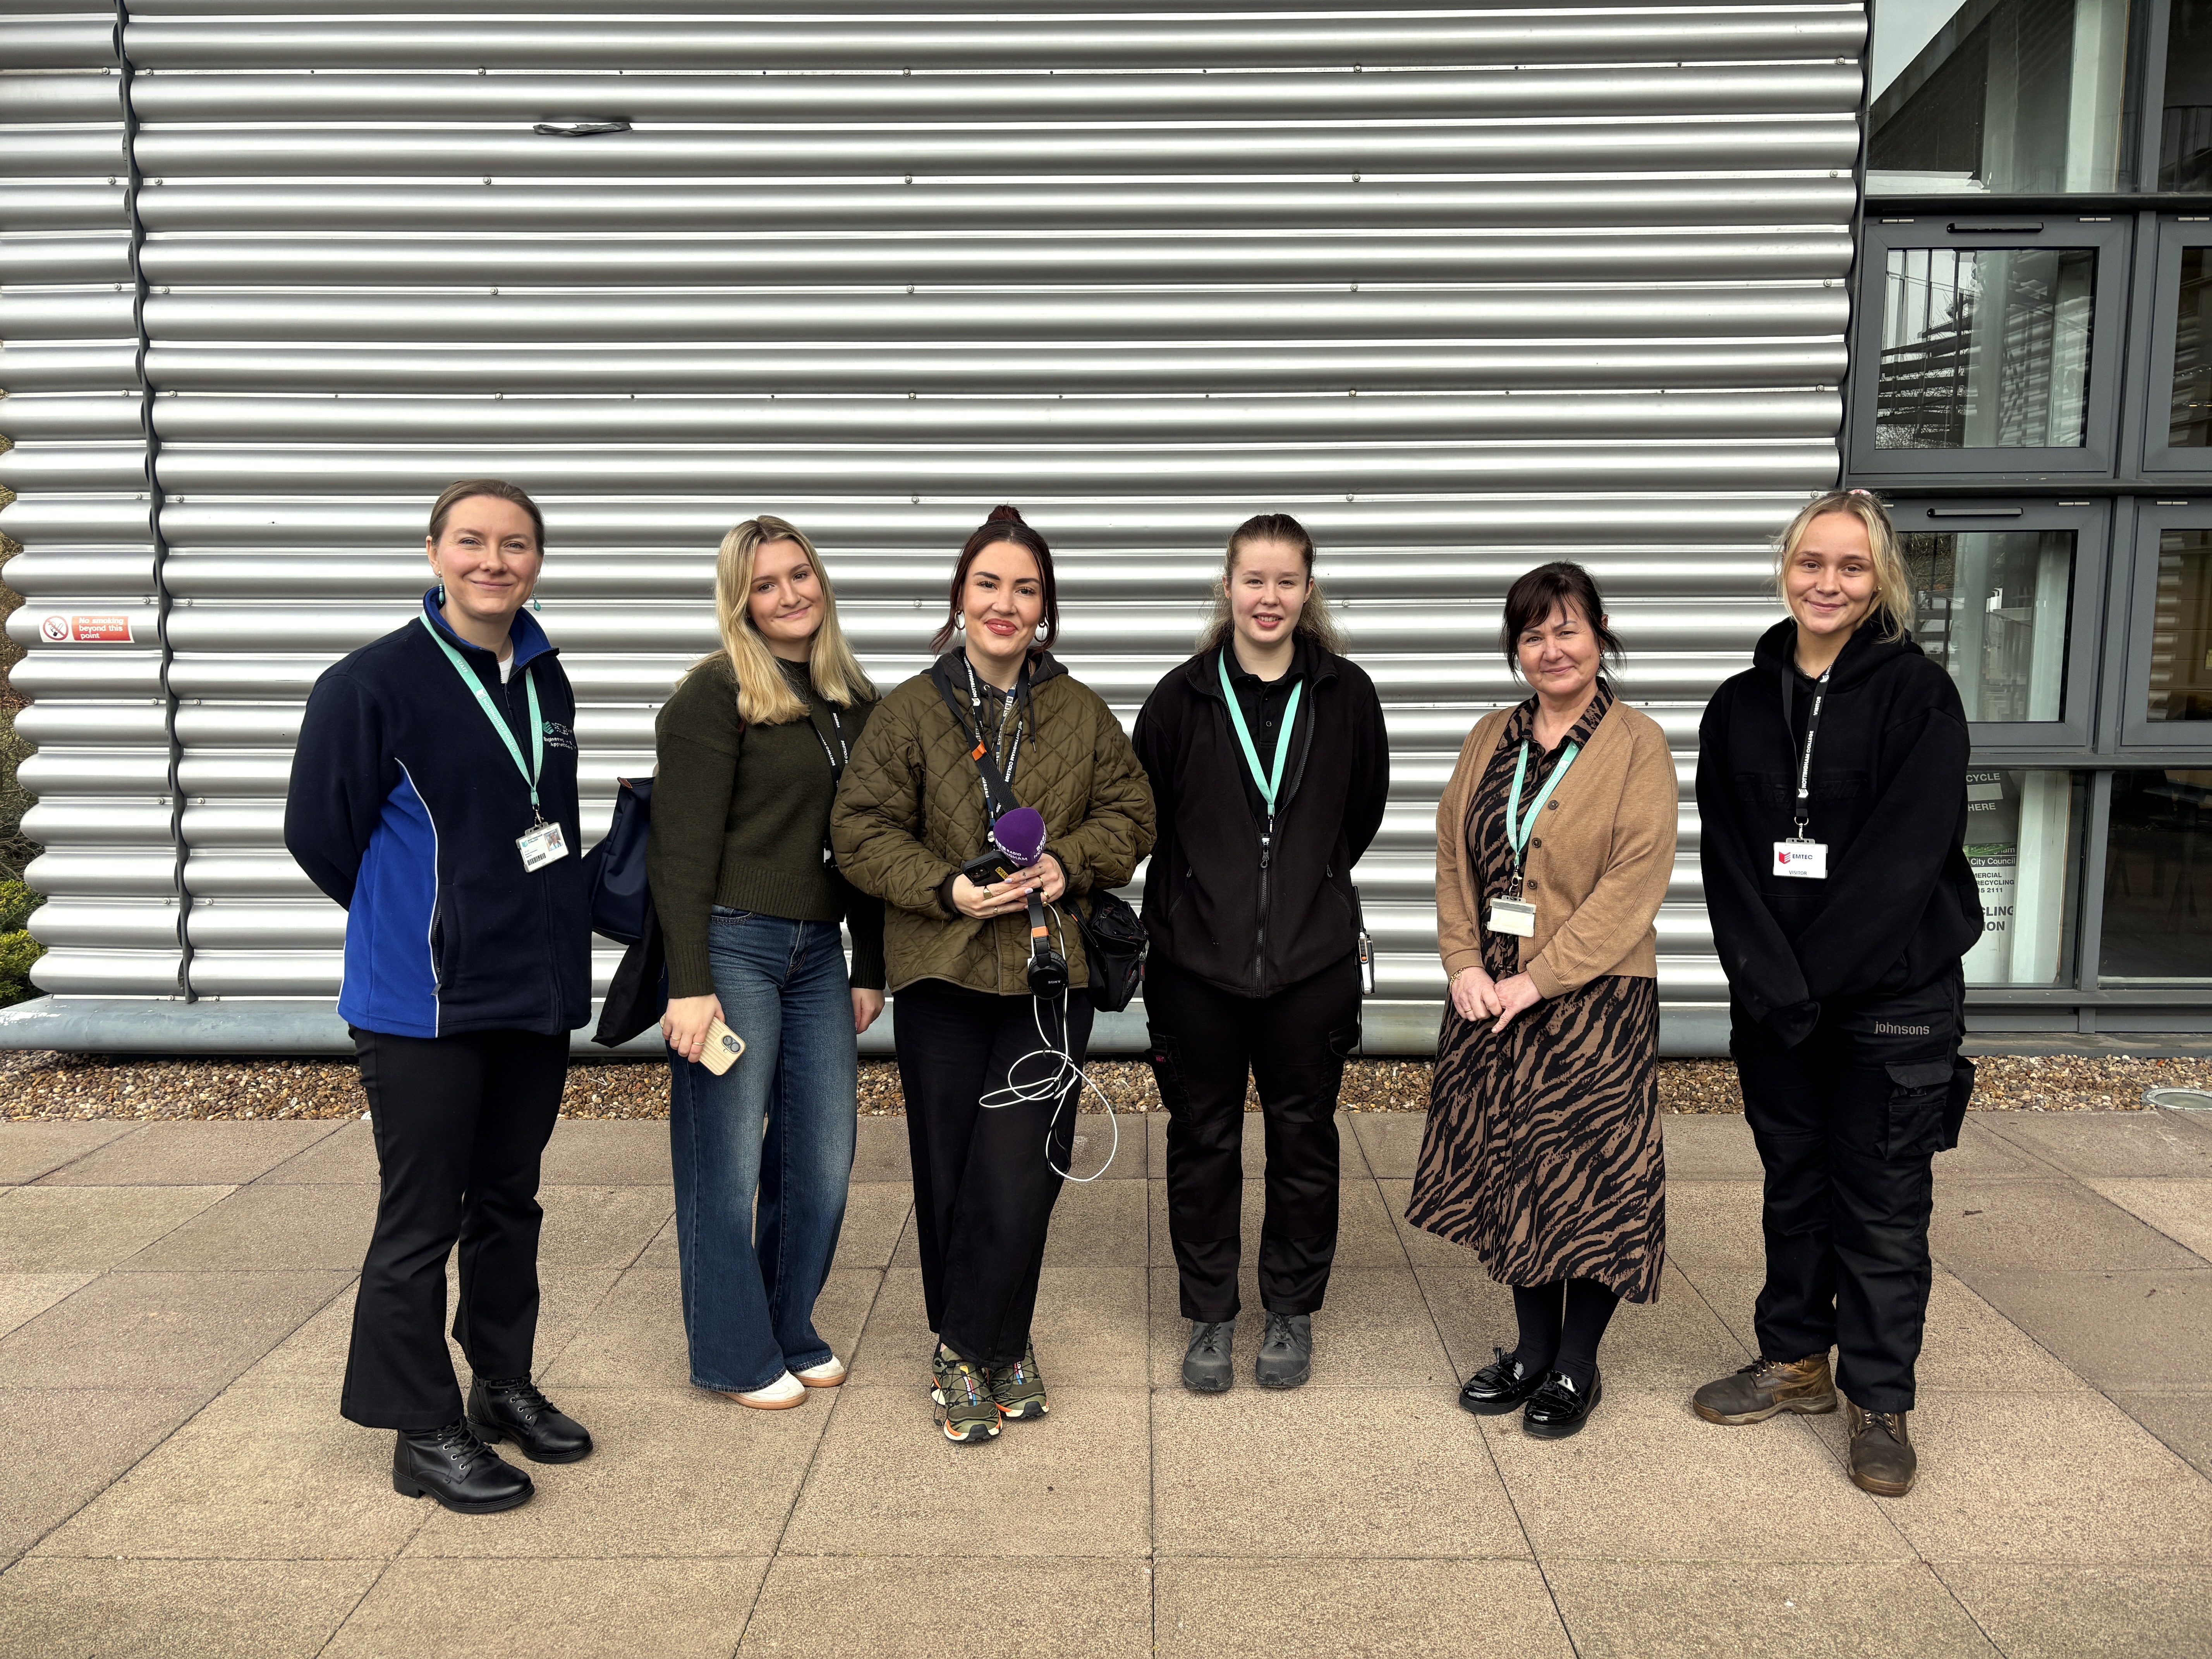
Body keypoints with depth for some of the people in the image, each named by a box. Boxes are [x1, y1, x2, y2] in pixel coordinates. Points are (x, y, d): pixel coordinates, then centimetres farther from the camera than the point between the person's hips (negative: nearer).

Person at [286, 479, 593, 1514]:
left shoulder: (546, 680, 8)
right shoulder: (371, 683, -12)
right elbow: (319, 833, -7)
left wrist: (537, 927, 13)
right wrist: (424, 927, 2)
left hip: (536, 993, 6)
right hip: (423, 1002, -6)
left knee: (508, 1201, 18)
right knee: (421, 1221, 4)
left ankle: (504, 1387, 33)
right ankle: (425, 1433, 18)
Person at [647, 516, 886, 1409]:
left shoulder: (854, 701, 13)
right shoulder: (714, 694, -7)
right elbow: (683, 848, -12)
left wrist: (870, 967, 15)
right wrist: (688, 984, -16)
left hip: (817, 952, 6)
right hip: (731, 945, -6)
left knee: (822, 1158, 10)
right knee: (726, 1161, 4)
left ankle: (792, 1332, 30)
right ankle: (736, 1355, 21)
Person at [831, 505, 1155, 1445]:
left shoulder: (1081, 713, 7)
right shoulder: (911, 709, 0)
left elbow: (1129, 814, 11)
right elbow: (863, 831, -1)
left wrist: (1069, 863, -9)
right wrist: (948, 887, -15)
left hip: (1048, 975, 1)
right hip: (940, 976, -1)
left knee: (1019, 1173, -3)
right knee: (950, 1174, 7)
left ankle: (973, 1350, 18)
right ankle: (993, 1348, 26)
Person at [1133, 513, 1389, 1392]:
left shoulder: (1346, 694, 0)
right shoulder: (1183, 695, -3)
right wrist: (1210, 890, 7)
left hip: (1314, 959, 1)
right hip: (1197, 960, 0)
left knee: (1304, 1140, 11)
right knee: (1203, 1141, 10)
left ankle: (1291, 1312, 29)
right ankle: (1210, 1316, 26)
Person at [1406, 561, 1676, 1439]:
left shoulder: (1638, 745, -5)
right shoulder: (1490, 740, 11)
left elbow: (1635, 881, -13)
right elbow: (1453, 858, 9)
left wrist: (1540, 977, -17)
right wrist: (1464, 963, -5)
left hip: (1595, 1002, -5)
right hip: (1491, 999, 5)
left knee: (1590, 1174, 2)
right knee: (1508, 1167, 11)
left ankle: (1577, 1365, 19)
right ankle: (1532, 1347, 28)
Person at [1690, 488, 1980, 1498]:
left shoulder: (1919, 696, -6)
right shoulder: (1740, 706, 5)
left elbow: (1904, 857, -14)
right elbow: (1726, 858, 0)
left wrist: (1812, 975, -16)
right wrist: (1770, 980, -12)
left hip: (1894, 991, -3)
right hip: (1772, 998, 4)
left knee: (1882, 1202, 5)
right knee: (1793, 1181, 15)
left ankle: (1880, 1402, 19)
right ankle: (1795, 1360, 31)